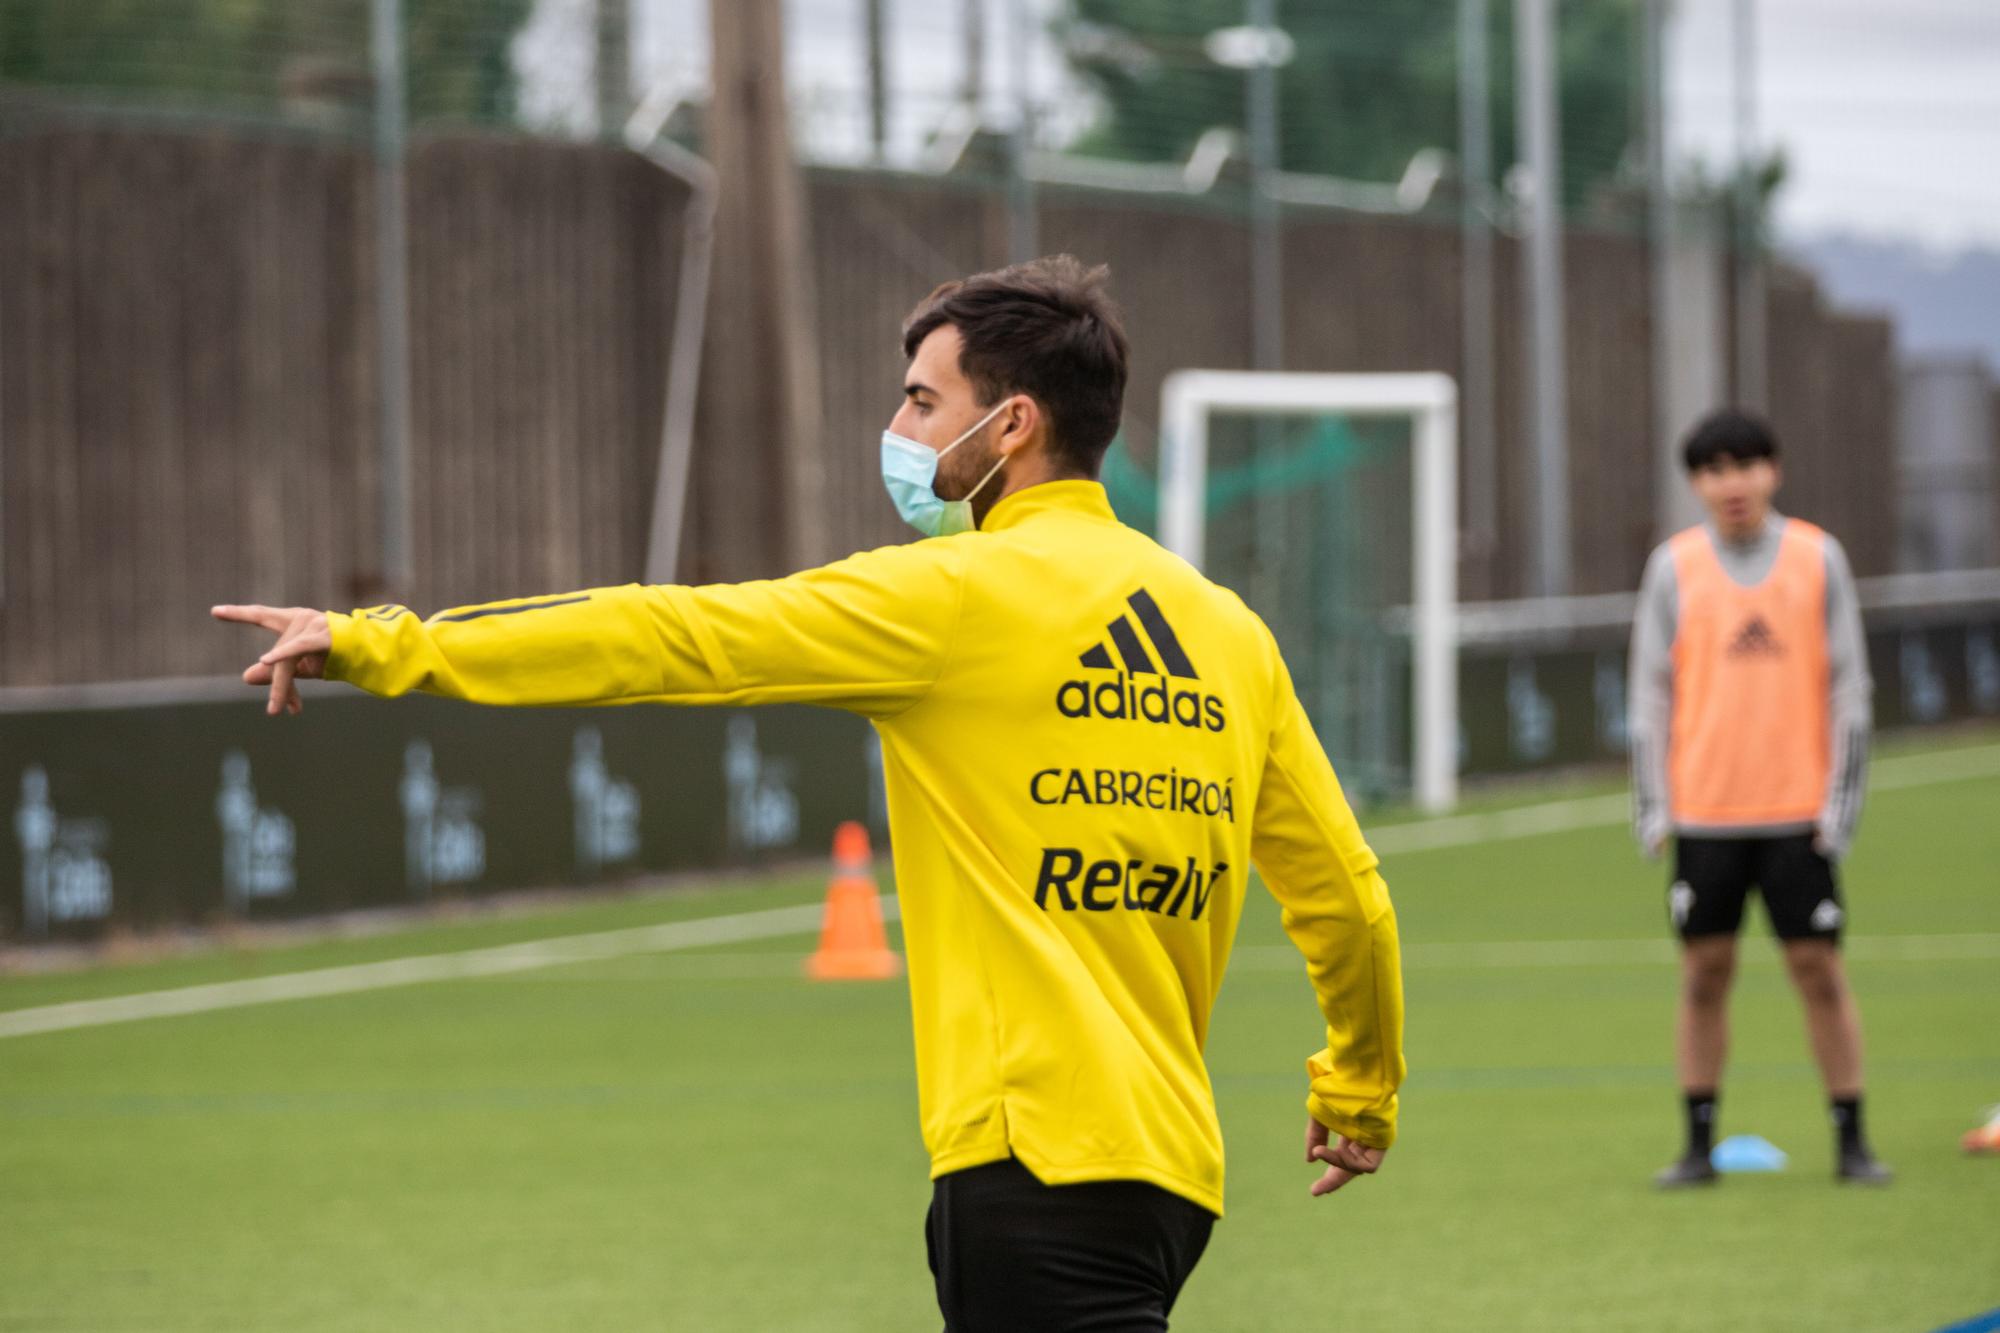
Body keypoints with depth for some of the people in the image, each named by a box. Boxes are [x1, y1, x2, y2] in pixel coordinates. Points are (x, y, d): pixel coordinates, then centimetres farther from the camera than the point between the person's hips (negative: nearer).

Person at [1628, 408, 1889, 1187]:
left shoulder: (1818, 559, 3)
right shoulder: (1674, 568, 3)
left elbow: (1848, 686, 4)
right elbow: (1651, 692, 5)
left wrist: (1842, 800, -3)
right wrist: (1652, 807, -1)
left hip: (1797, 811, -1)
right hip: (1704, 810, 1)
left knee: (1819, 970, -1)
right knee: (1704, 972, 3)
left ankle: (1851, 1143, 6)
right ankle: (1699, 1145, 10)